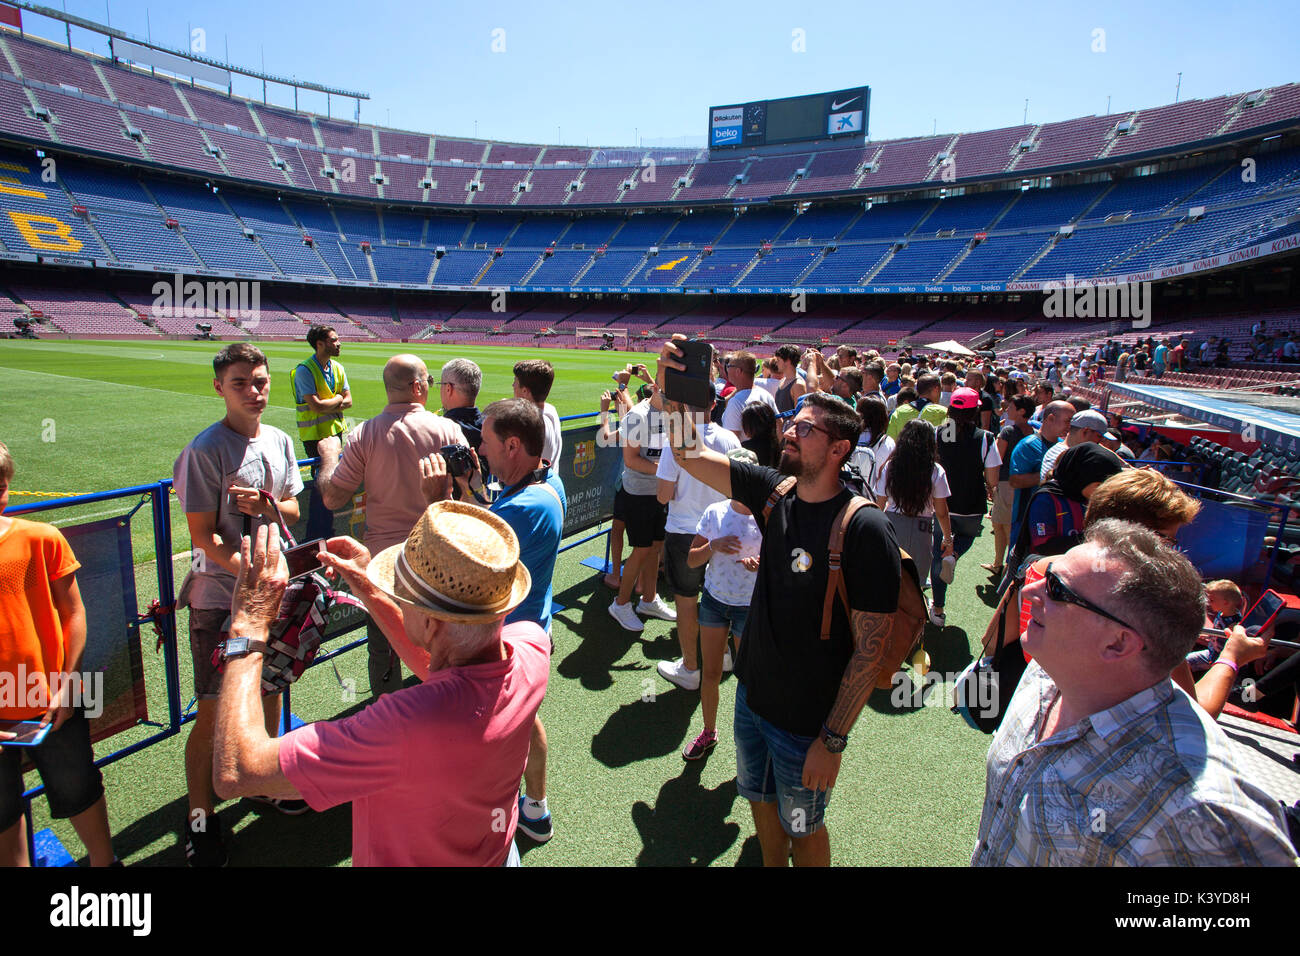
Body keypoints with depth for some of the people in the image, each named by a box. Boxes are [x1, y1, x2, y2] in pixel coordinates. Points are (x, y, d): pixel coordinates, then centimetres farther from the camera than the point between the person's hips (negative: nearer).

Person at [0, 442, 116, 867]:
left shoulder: (41, 539, -9)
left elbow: (72, 612, -3)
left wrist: (67, 684, -8)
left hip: (53, 704, 0)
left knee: (78, 790, 18)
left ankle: (104, 860, 38)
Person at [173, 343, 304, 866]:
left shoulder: (280, 441, 5)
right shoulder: (206, 450, -13)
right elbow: (203, 536, -14)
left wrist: (266, 503, -10)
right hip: (220, 594, -6)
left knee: (270, 689, 19)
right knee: (214, 711, 0)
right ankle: (200, 817, 19)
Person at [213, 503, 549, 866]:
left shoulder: (409, 725, -43)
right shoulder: (530, 645, -25)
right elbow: (445, 670, -4)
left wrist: (248, 627, -27)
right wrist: (373, 594, -5)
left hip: (409, 857, -4)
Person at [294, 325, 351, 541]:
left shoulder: (338, 368, 8)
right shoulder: (305, 370, -15)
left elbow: (348, 401, 5)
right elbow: (316, 406, -23)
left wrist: (327, 406, -13)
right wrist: (337, 399, -6)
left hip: (334, 430, 7)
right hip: (315, 434, -7)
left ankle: (325, 529, 24)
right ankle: (318, 534, 4)